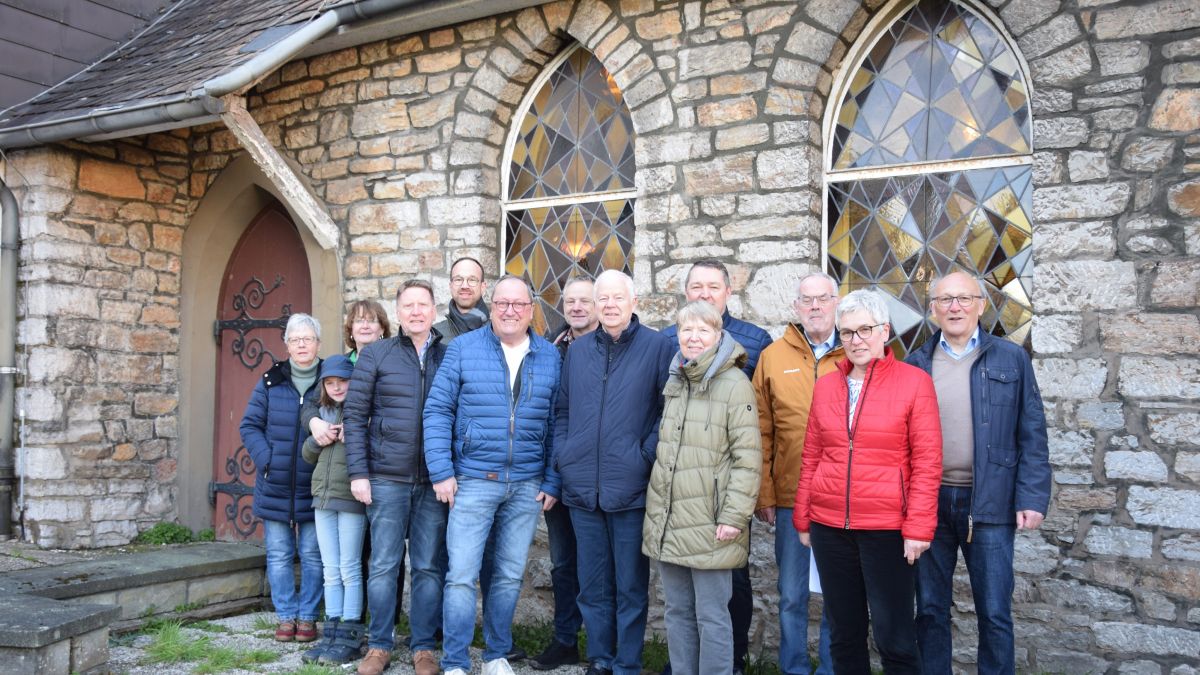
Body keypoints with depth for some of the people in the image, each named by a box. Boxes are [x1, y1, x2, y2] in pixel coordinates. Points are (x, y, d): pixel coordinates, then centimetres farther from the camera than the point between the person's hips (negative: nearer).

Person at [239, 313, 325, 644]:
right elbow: (250, 426, 4)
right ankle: (286, 617, 20)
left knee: (312, 555, 5)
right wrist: (266, 460, -8)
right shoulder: (271, 381, 4)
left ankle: (308, 617, 17)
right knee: (279, 555, 8)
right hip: (275, 487, 2)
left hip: (314, 488, -2)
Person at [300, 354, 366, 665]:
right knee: (331, 571, 10)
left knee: (349, 570, -1)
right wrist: (318, 438, 0)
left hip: (351, 498, -6)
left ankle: (350, 637, 4)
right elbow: (308, 456, 19)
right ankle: (332, 633, 15)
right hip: (323, 498, 6)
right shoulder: (323, 412, 15)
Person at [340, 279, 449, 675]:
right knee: (383, 565, 5)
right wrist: (357, 472, -5)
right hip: (386, 478, -1)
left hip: (434, 480, 1)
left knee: (429, 567, 6)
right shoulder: (375, 355, 3)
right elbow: (355, 416, 1)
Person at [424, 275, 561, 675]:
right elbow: (438, 410, -3)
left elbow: (556, 424, 6)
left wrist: (552, 481, 2)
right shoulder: (463, 348, -1)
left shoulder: (550, 357, 5)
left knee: (510, 576, 11)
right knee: (461, 575, -2)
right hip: (472, 480, -2)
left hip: (527, 486, 2)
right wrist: (441, 472, -9)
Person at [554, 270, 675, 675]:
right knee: (592, 585, 13)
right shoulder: (577, 351, 11)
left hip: (630, 488, -4)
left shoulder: (658, 347, -3)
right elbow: (563, 410, 17)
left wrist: (647, 455, -11)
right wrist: (562, 455, 5)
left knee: (630, 587, 5)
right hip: (582, 488, 4)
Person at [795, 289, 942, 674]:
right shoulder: (825, 385, 8)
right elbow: (811, 458, 11)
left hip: (887, 528, -4)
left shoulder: (914, 382, -5)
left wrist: (918, 527, -12)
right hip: (829, 527, 4)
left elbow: (927, 462, -8)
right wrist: (802, 519, 9)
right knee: (844, 633, 14)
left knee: (894, 637, 3)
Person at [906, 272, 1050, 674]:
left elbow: (1031, 436, 0)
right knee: (930, 609, 11)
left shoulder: (1012, 360, 2)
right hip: (928, 501, 2)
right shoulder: (916, 364, 7)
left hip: (989, 503, -2)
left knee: (994, 613, 5)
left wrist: (1032, 498, -7)